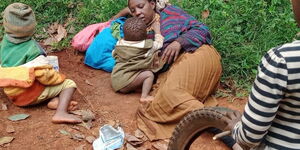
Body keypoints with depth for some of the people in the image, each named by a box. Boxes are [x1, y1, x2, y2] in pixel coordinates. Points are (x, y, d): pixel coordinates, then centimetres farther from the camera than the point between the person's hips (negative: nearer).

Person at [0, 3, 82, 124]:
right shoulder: (32, 48, -20)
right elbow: (45, 74, -23)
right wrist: (60, 77, -4)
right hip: (33, 95, -7)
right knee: (69, 84, -1)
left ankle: (55, 100, -5)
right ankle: (61, 113, -25)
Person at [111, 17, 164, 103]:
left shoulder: (119, 44, 9)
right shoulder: (146, 46, -6)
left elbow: (114, 54, 27)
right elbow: (158, 44, 11)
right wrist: (157, 30, 25)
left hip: (115, 80, 7)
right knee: (149, 74, -7)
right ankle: (144, 96, -17)